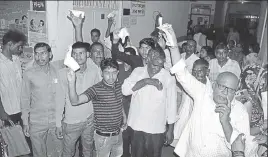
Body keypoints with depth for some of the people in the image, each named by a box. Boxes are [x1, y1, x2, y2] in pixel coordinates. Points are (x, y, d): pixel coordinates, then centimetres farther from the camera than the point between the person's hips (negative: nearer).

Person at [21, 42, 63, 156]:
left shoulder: (57, 72, 0)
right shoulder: (28, 74, -5)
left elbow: (61, 95, 4)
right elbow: (25, 99, 0)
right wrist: (25, 122, 0)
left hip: (56, 121, 2)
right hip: (36, 123, -1)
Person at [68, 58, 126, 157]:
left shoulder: (119, 86, -3)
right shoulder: (96, 90, -22)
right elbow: (75, 101, -35)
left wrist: (124, 117, 18)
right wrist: (71, 82, -48)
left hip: (118, 133, 6)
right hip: (103, 136, -6)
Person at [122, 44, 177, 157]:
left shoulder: (168, 77, -8)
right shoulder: (137, 72, -2)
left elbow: (172, 104, -2)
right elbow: (125, 90, -15)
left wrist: (170, 130, 1)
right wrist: (146, 81, -24)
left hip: (156, 129, -2)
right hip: (136, 126, 2)